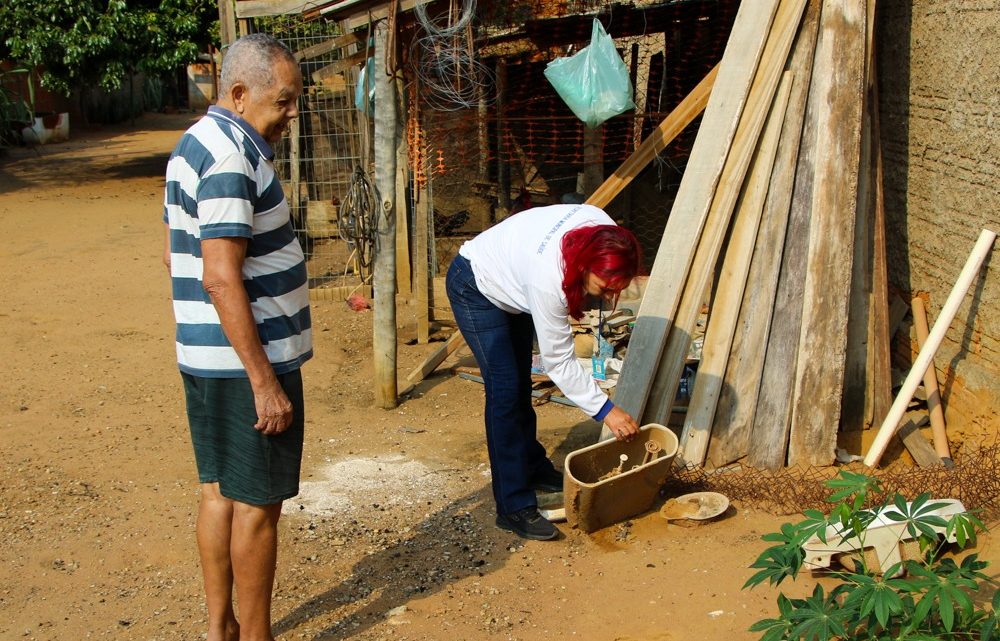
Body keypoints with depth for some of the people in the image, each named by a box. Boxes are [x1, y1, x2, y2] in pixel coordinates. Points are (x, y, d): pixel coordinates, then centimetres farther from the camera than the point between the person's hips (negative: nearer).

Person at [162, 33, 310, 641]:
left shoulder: (199, 141, 12)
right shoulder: (230, 156, -20)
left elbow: (175, 254, 19)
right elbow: (222, 279, -26)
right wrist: (264, 381, -24)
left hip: (207, 357, 10)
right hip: (246, 362, -10)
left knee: (221, 490, 17)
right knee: (258, 503, 2)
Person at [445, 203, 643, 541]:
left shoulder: (604, 231, -24)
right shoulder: (548, 278, -42)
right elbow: (558, 360, -31)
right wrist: (605, 410, -27)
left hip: (511, 282, 8)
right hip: (475, 287, -8)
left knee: (521, 384, 17)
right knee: (505, 390, -14)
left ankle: (534, 468, 32)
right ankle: (514, 507, -12)